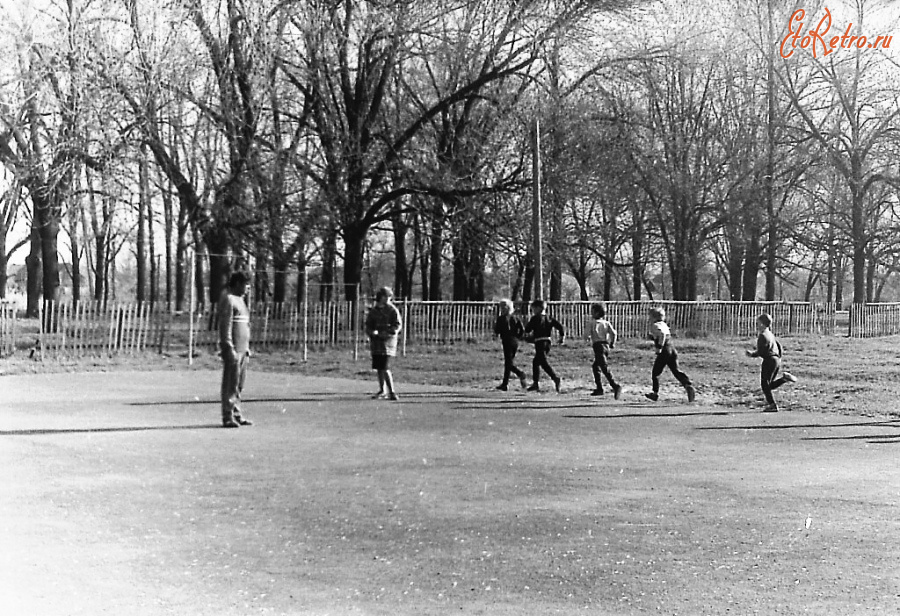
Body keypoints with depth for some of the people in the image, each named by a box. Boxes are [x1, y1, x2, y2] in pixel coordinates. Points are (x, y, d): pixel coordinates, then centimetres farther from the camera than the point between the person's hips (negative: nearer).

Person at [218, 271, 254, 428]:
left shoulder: (239, 300, 20)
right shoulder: (227, 299, -10)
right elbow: (225, 326, -16)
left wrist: (247, 349, 22)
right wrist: (230, 349, -21)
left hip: (242, 349, 9)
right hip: (232, 349, -9)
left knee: (239, 385, 11)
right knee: (230, 384, -7)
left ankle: (237, 414, 17)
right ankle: (228, 417, -5)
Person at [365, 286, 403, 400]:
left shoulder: (392, 310, -4)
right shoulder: (373, 311, 9)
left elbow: (398, 325, -9)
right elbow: (368, 325, 13)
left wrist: (388, 333, -22)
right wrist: (372, 332, -9)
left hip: (388, 341, -5)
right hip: (376, 341, 5)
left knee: (385, 368, -14)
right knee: (379, 368, 11)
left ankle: (391, 392, -12)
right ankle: (382, 390, 24)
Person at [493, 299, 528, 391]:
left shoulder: (501, 318, -6)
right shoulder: (515, 317, 10)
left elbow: (497, 331, -10)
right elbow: (522, 330, 6)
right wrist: (517, 337, 15)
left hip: (507, 342, -6)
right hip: (515, 342, 6)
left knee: (509, 363, -5)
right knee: (508, 362, 14)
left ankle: (520, 373, -28)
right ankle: (505, 384, 11)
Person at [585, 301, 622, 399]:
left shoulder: (591, 323, -1)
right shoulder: (606, 323, 10)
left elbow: (586, 335, -8)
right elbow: (614, 333, -2)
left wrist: (590, 337, 15)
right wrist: (612, 343, 12)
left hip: (598, 346, -7)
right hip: (606, 345, 7)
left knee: (605, 368, -15)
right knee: (595, 366, 22)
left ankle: (615, 386, -31)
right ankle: (599, 389, 23)